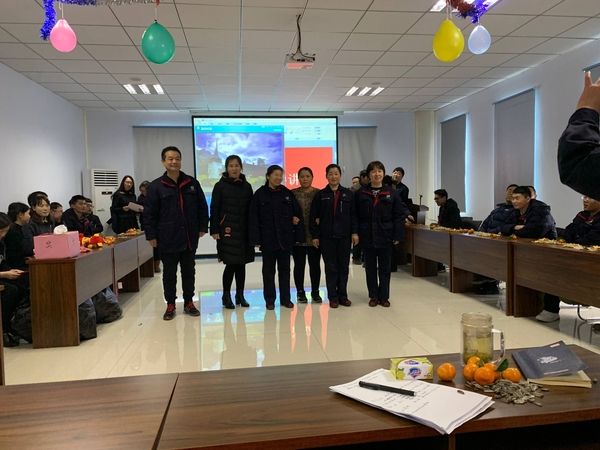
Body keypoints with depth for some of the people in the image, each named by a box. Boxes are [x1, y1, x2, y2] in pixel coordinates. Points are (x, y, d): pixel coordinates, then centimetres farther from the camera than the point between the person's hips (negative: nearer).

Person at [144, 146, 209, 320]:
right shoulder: (156, 186, -4)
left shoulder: (192, 183, 4)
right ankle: (170, 305, 22)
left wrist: (203, 227, 4)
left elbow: (202, 207, 9)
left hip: (190, 238, 2)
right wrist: (151, 235, -8)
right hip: (168, 239, -2)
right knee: (169, 273, 9)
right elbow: (149, 213, -5)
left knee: (189, 271, 13)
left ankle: (189, 302, 26)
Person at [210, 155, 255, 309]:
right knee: (231, 264, -4)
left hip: (243, 231, 4)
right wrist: (214, 230, -9)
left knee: (241, 264, 8)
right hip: (227, 230, -3)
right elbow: (214, 209, -3)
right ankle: (226, 296, 10)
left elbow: (250, 209, 9)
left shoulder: (246, 186, 8)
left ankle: (240, 295, 20)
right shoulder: (220, 186, -1)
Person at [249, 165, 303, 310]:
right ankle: (270, 299, 17)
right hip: (268, 238, -2)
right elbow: (254, 218, -5)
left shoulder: (288, 193, 4)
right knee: (269, 270, 7)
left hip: (285, 238, 2)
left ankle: (285, 298, 20)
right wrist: (256, 239, -11)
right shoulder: (260, 194, -3)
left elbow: (297, 214, 5)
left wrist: (298, 235, -1)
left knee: (284, 269, 10)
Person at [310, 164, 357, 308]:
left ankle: (342, 295, 19)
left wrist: (354, 232, -3)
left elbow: (353, 215, 4)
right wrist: (315, 235, -4)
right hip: (327, 237, -1)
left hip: (344, 236, 1)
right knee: (330, 267, 4)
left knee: (344, 266, 7)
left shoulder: (348, 194, 5)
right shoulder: (320, 195, 1)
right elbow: (313, 217, 1)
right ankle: (332, 297, 13)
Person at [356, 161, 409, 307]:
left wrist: (397, 235, -6)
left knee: (384, 268, 8)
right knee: (370, 268, 10)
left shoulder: (391, 193, 0)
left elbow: (400, 215, -1)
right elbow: (355, 216, 2)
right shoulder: (361, 194, 0)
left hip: (385, 237, 0)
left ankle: (384, 296, 20)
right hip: (367, 238, 1)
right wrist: (356, 234, -4)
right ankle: (373, 296, 22)